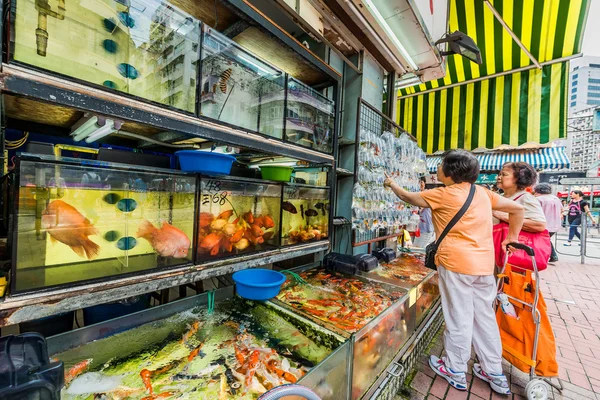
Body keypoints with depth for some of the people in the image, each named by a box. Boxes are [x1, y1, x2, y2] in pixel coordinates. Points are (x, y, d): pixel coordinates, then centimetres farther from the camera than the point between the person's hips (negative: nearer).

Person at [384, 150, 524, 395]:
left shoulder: (443, 195, -10)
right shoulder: (482, 192, 9)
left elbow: (408, 197, 1)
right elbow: (517, 209, 15)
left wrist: (392, 184, 18)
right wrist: (512, 238, 21)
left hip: (457, 263, -7)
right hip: (484, 264, 7)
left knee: (459, 318, 6)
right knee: (485, 316, 18)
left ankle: (455, 371, 25)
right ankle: (494, 372, 33)